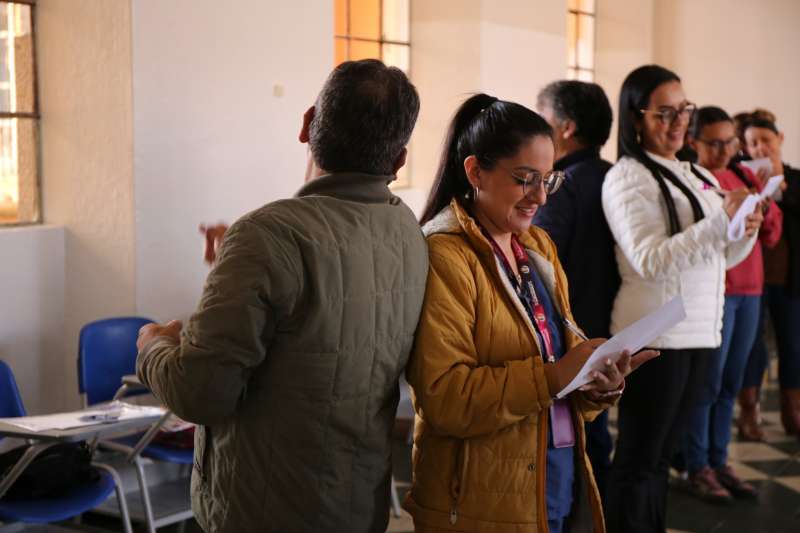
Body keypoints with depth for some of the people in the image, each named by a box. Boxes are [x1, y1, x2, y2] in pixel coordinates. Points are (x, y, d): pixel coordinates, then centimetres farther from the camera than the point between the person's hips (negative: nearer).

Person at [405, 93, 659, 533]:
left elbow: (560, 352, 12)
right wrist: (554, 376, -27)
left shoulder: (539, 247, 11)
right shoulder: (443, 257, -15)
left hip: (564, 479, 8)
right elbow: (444, 397, -22)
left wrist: (600, 380, -9)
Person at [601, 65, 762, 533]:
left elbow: (724, 257, 17)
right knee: (638, 459, 2)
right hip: (654, 335, -7)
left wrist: (747, 229, -4)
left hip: (701, 331, 7)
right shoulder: (627, 177, -9)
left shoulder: (701, 177, 14)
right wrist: (721, 221, -27)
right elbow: (650, 261, -20)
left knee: (663, 453, 15)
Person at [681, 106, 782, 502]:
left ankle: (719, 461, 18)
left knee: (731, 383, 9)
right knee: (708, 383, -4)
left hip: (749, 290, 6)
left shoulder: (745, 177, 15)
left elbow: (771, 236, 15)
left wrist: (765, 208, -5)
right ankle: (698, 468, 6)